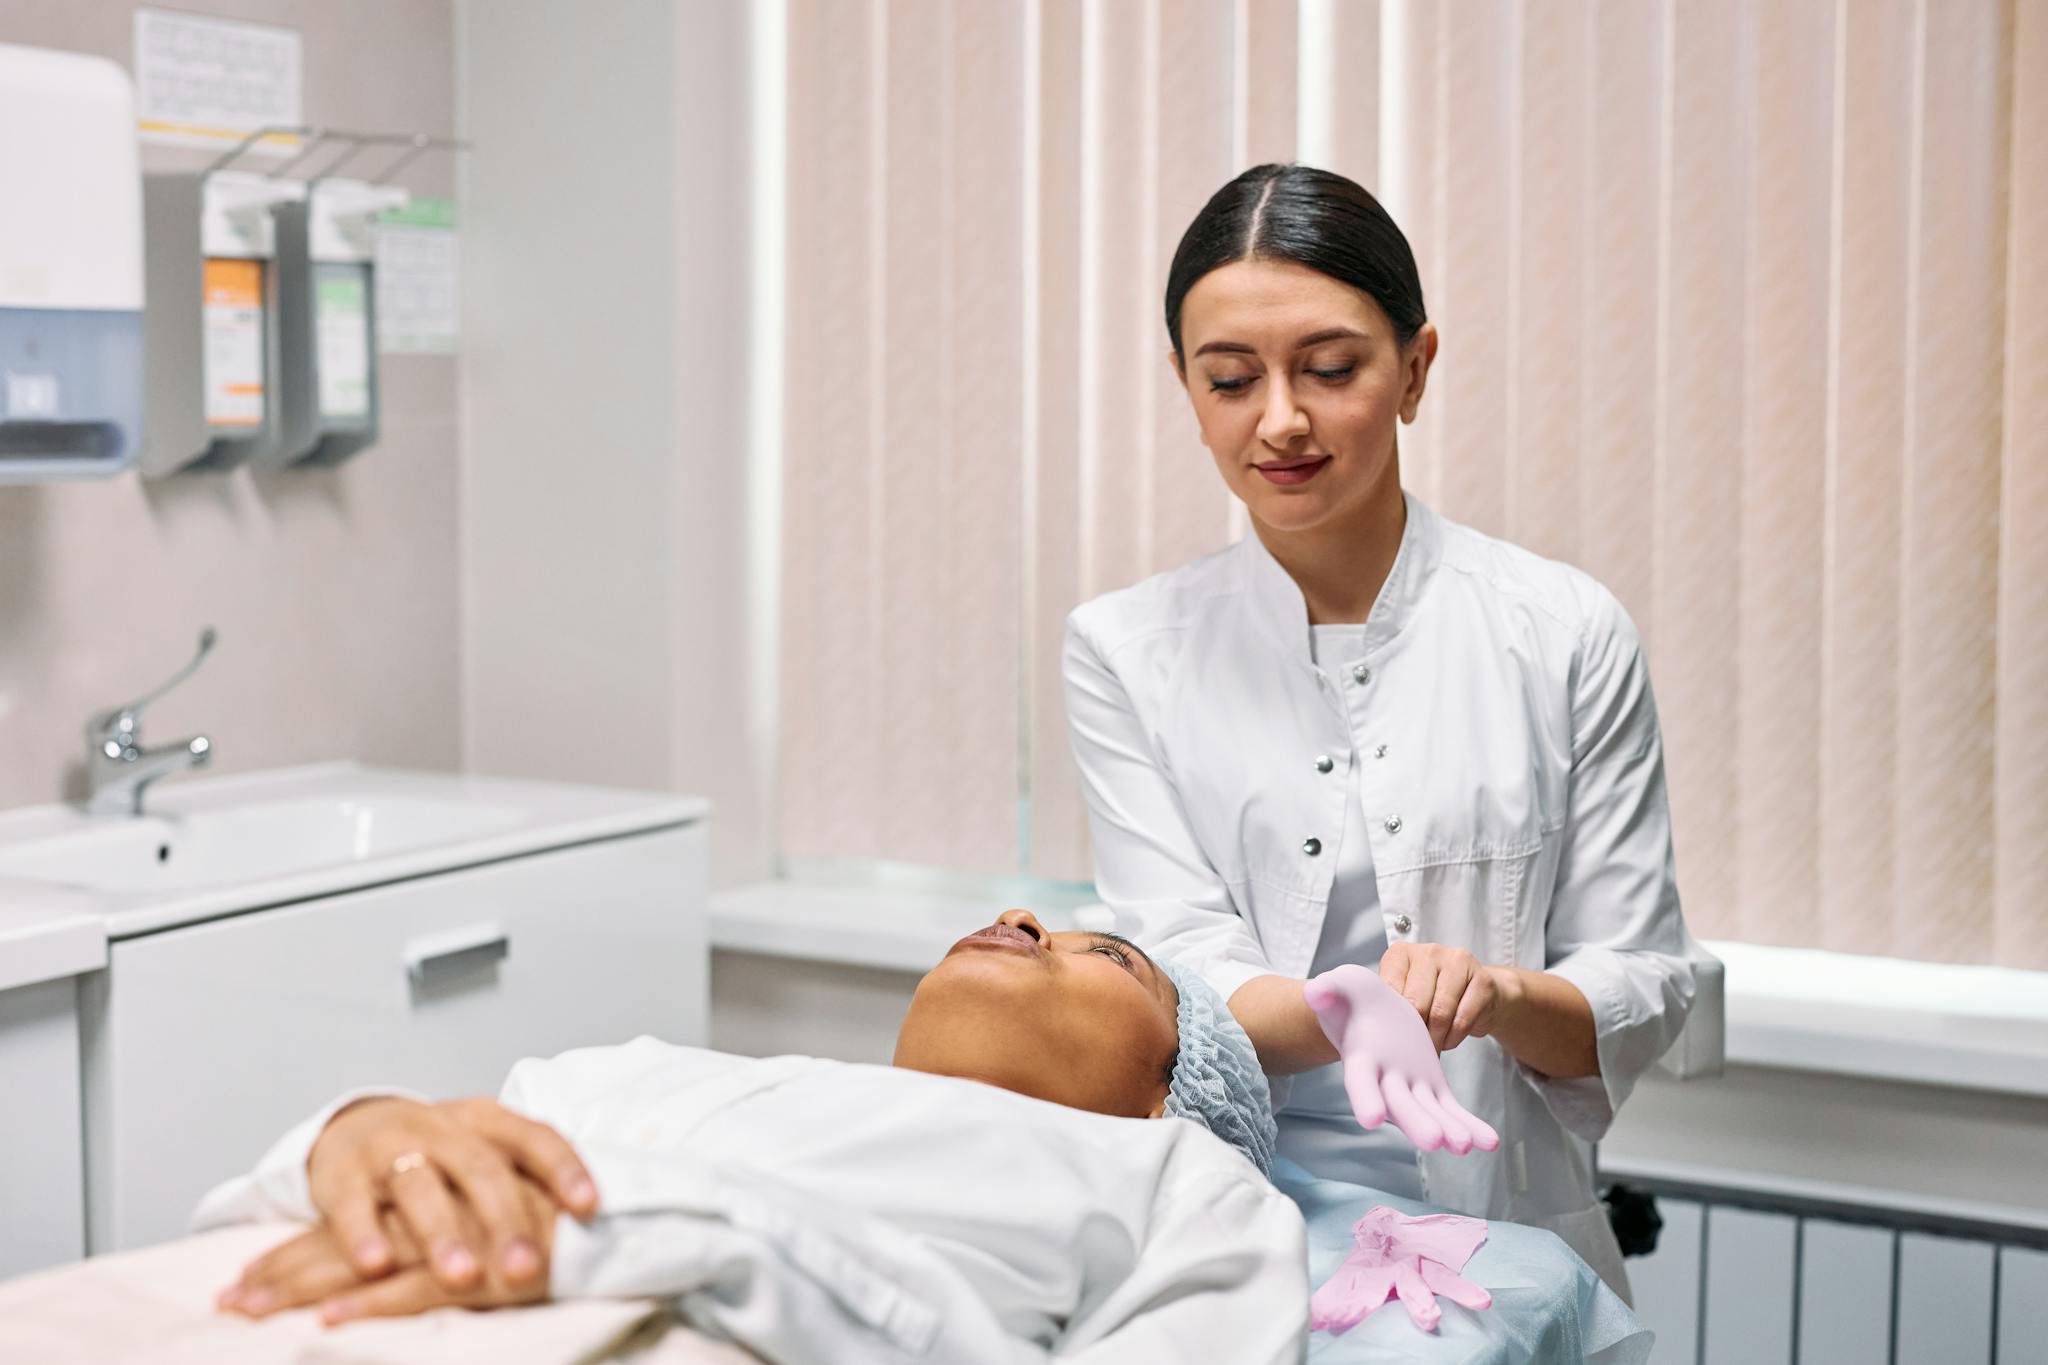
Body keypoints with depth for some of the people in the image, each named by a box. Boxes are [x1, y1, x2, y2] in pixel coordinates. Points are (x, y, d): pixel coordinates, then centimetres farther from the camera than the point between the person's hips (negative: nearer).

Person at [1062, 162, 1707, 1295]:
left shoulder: (1567, 635, 3)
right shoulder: (1125, 651, 5)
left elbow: (1640, 990, 4)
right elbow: (1185, 971, -3)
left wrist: (1499, 995, -17)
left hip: (1503, 1234, 0)